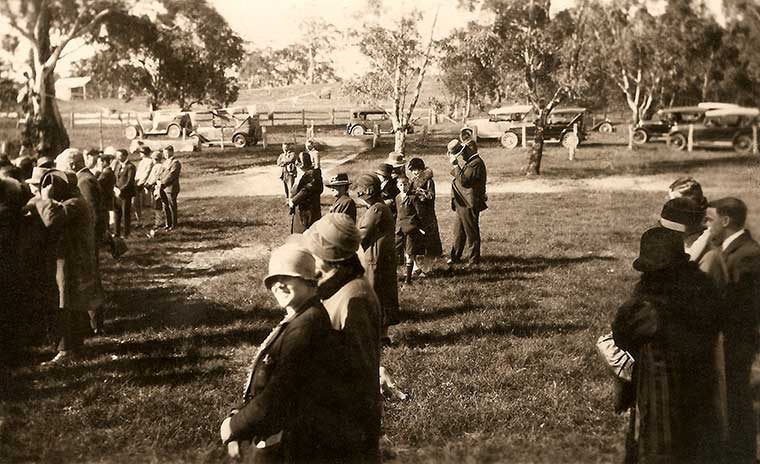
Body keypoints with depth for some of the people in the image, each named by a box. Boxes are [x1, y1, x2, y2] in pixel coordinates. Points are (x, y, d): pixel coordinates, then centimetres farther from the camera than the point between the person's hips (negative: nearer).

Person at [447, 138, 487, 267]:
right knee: (458, 231, 16)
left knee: (471, 232, -2)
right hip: (462, 203, 10)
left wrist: (457, 166, -17)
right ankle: (455, 257, 26)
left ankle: (473, 260, 6)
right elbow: (457, 176, 25)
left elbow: (464, 180, -23)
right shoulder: (467, 162, 16)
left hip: (469, 204, -10)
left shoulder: (476, 163, -16)